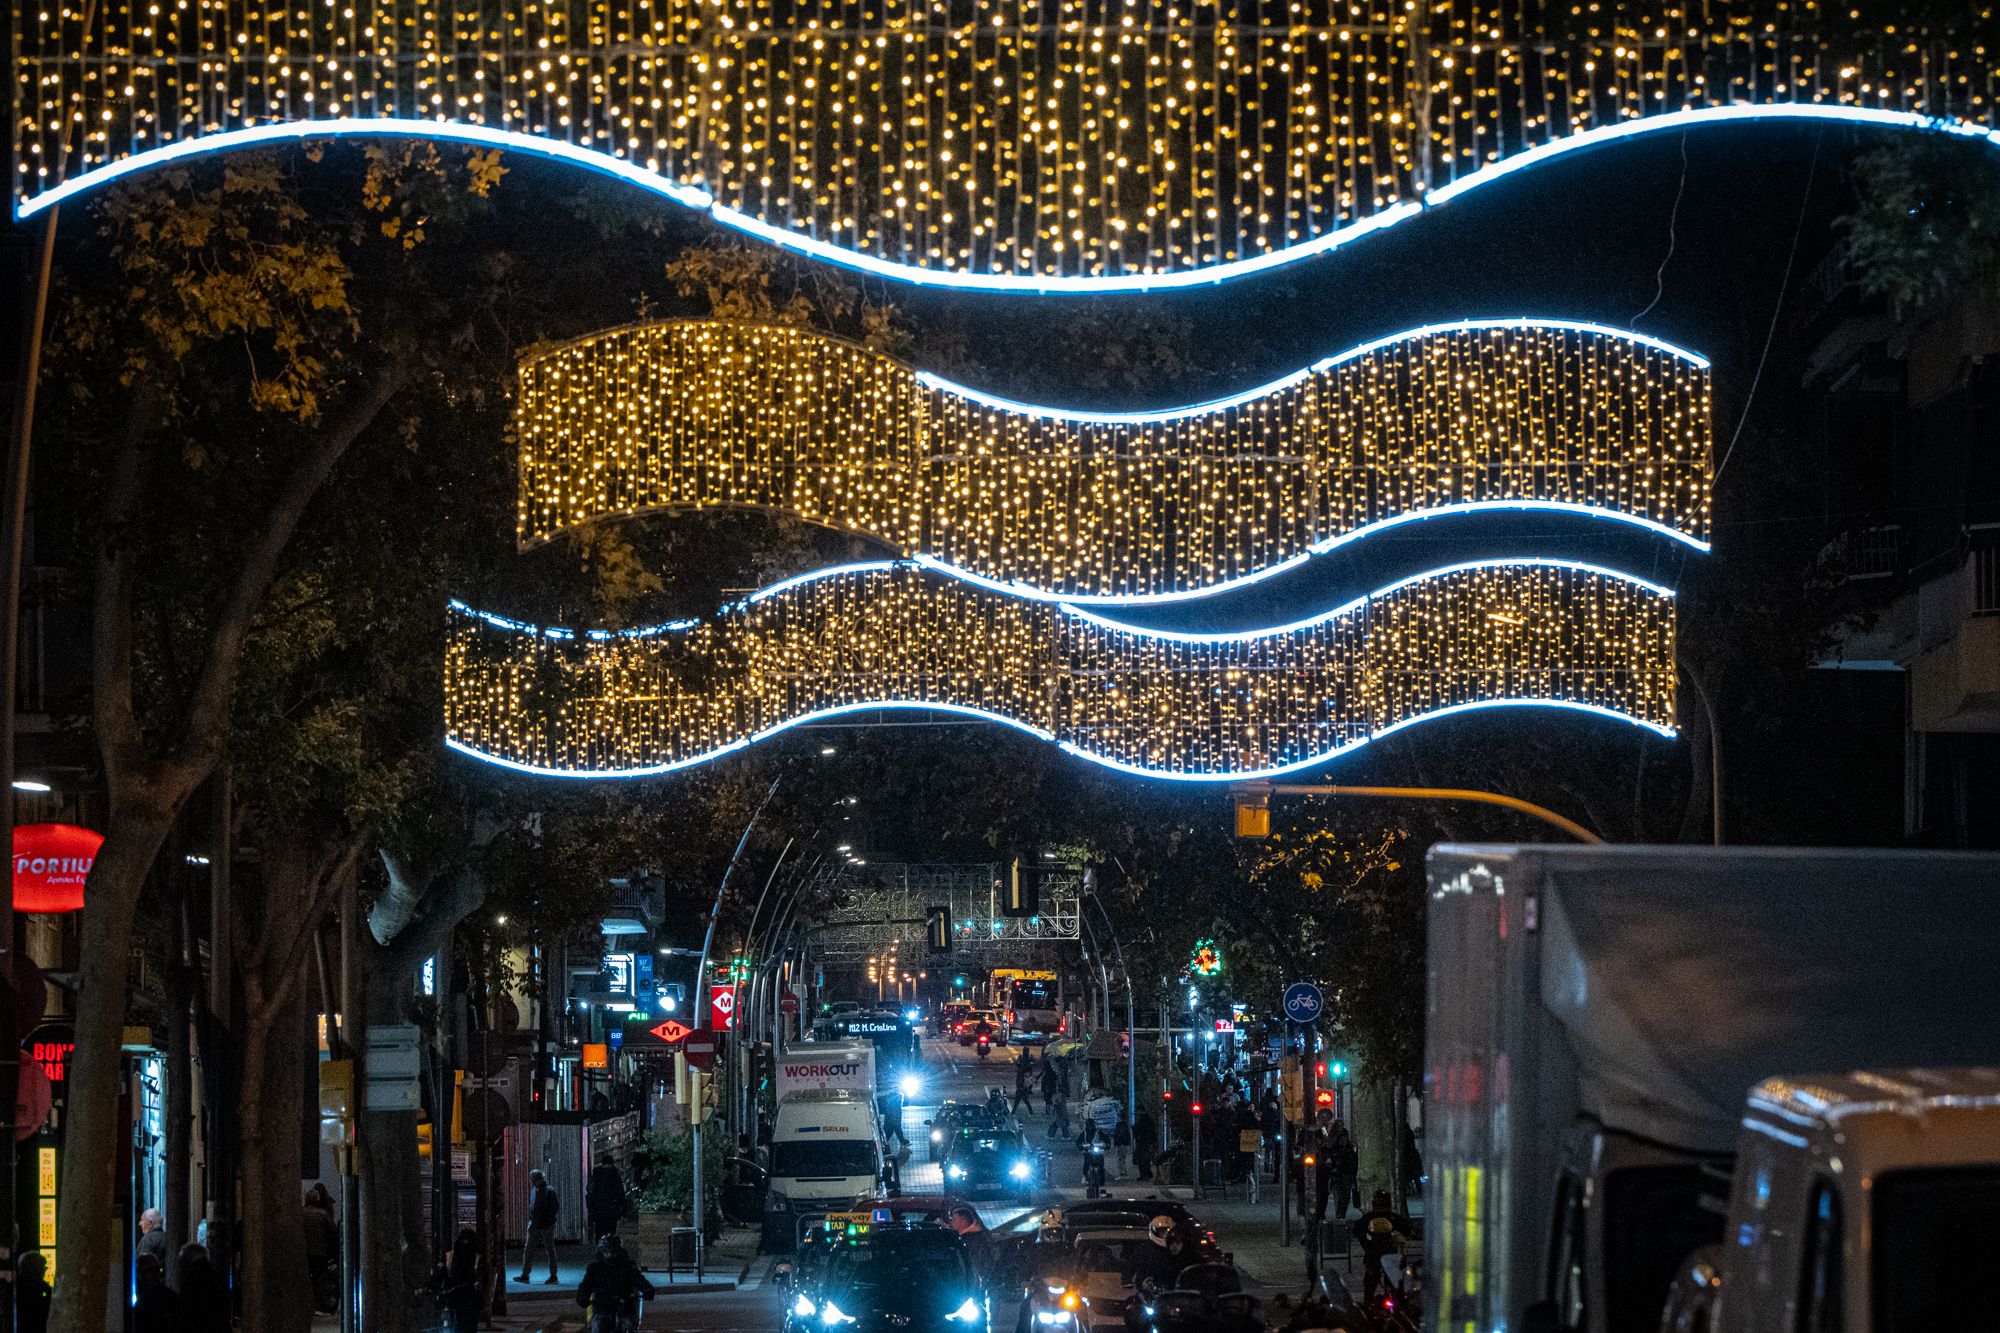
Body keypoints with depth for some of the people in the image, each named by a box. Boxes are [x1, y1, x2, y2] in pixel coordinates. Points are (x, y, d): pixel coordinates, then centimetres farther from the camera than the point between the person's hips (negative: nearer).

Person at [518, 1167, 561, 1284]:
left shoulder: (549, 1191, -13)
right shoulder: (534, 1190, 9)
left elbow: (556, 1208, -11)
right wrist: (531, 1222, 9)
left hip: (547, 1226, -7)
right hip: (535, 1225, 7)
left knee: (550, 1250, 2)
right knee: (528, 1249, 7)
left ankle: (553, 1276, 9)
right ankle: (524, 1275, 13)